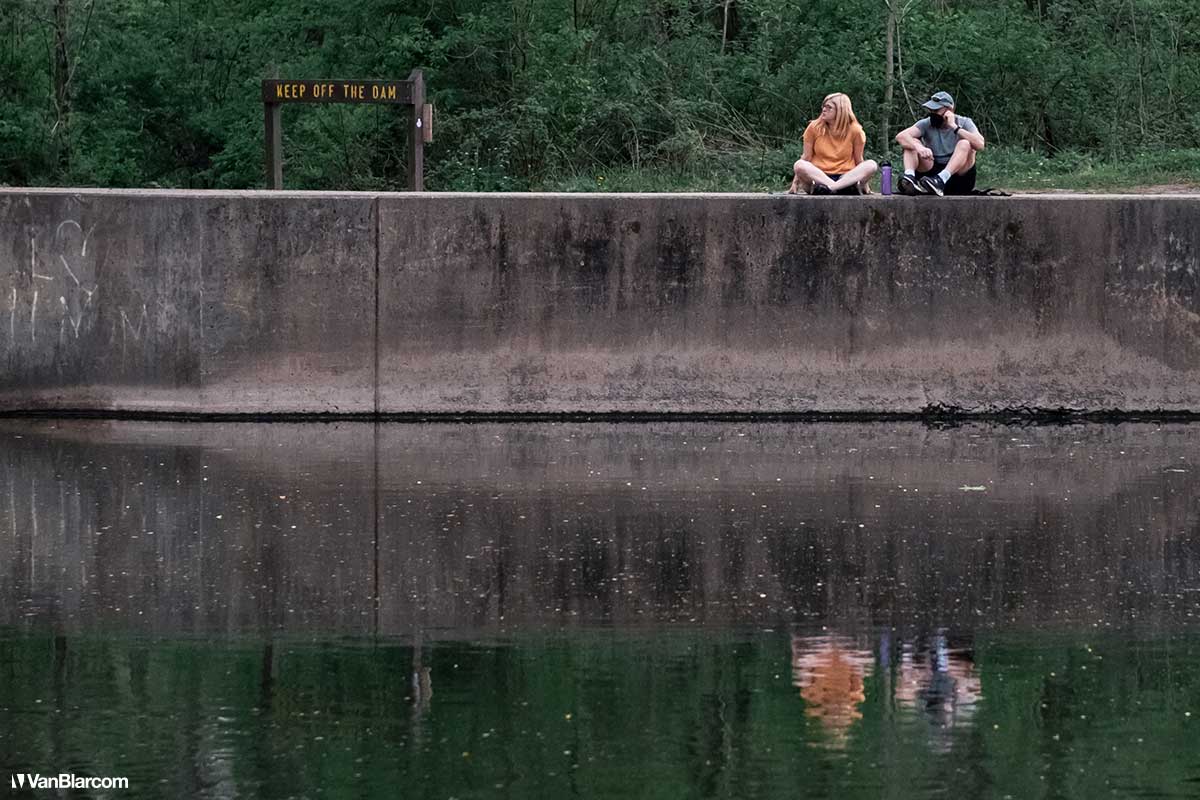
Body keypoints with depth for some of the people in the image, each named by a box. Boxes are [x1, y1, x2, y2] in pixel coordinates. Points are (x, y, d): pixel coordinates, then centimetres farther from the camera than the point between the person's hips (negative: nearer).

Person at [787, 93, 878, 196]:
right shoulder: (814, 128, 3)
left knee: (871, 165, -27)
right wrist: (795, 183, 1)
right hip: (818, 177, 0)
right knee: (799, 165, -31)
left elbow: (858, 160, 6)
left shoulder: (854, 130, 1)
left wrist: (864, 185, 4)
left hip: (846, 178, 0)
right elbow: (806, 157, 5)